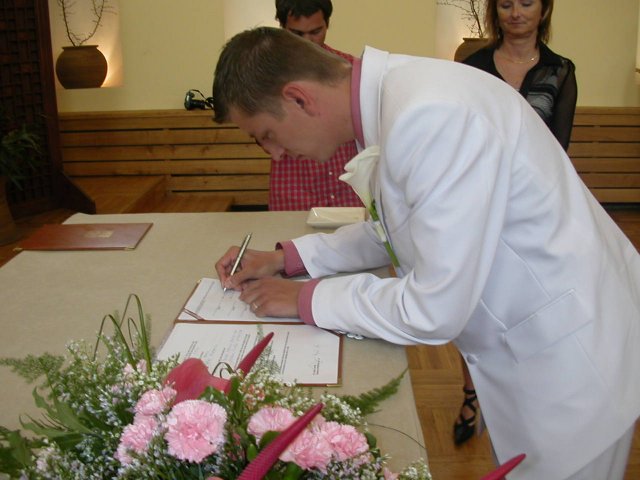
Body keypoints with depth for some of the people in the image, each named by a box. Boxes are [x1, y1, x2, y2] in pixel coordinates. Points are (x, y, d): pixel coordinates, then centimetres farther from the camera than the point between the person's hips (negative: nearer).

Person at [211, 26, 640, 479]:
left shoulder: (432, 117, -32)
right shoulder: (391, 94, -3)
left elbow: (434, 312, -28)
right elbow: (392, 229, 13)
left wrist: (306, 299, -14)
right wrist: (287, 257, 3)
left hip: (571, 359, -8)